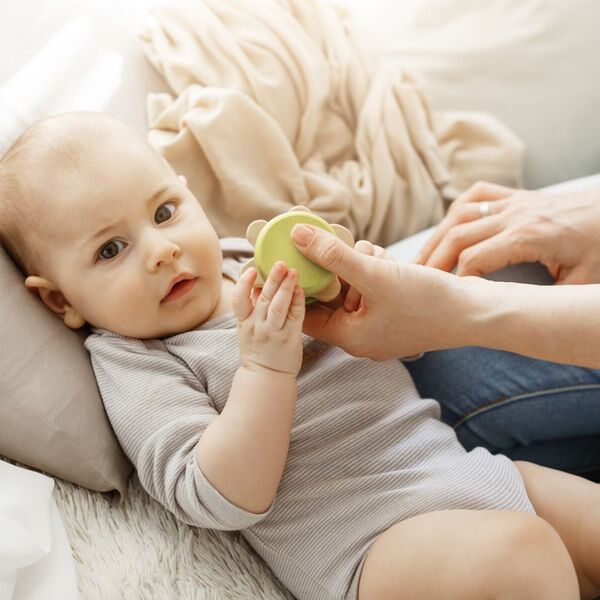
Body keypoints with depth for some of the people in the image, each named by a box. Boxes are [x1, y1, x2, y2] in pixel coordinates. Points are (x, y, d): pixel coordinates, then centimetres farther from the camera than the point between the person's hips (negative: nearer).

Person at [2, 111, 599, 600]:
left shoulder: (262, 266, 10)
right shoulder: (131, 363, -4)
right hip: (375, 542, -6)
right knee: (516, 549, -30)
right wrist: (266, 367, -24)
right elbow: (220, 502, -15)